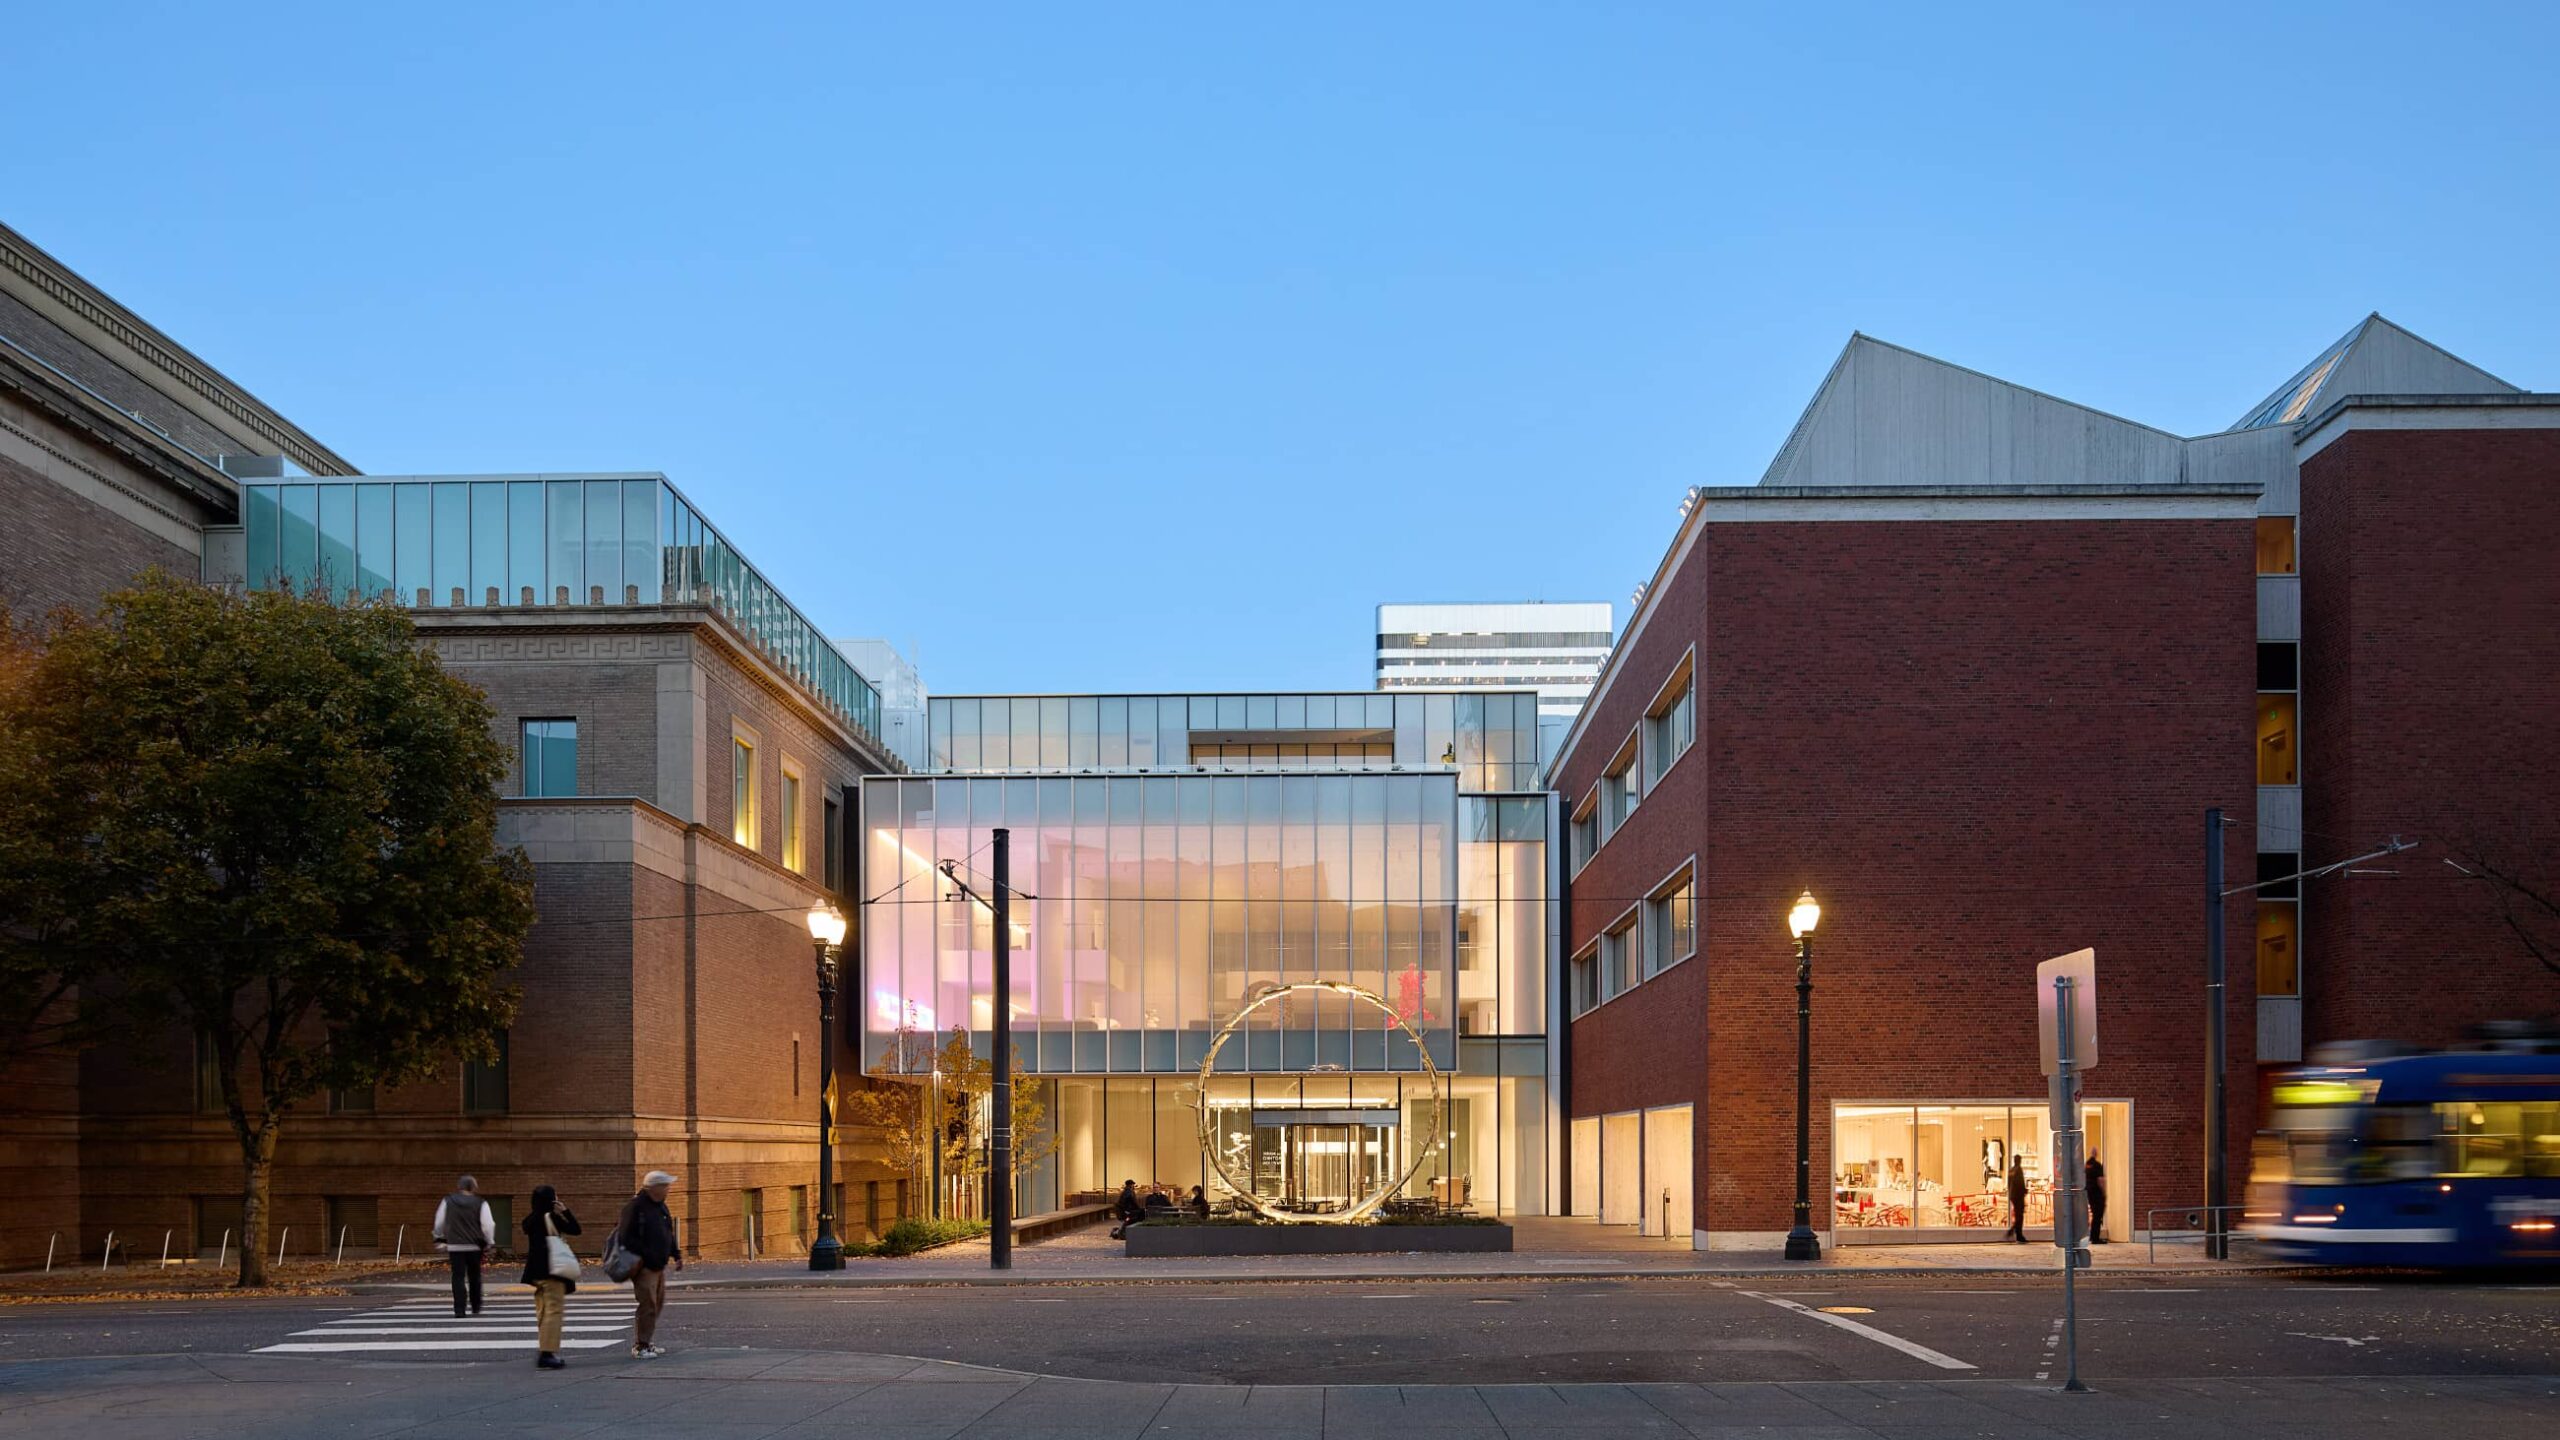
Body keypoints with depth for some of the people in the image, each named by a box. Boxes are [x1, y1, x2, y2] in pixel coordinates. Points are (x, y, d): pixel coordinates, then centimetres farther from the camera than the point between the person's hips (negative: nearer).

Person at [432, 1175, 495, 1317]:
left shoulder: (447, 1202, 2)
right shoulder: (480, 1204, -3)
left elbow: (439, 1223, 11)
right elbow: (488, 1225, -7)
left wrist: (440, 1239, 25)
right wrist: (488, 1243, 4)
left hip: (455, 1246, 0)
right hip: (474, 1246, 0)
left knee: (458, 1278, -1)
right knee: (474, 1277, 17)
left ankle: (459, 1309, -11)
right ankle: (475, 1307, 27)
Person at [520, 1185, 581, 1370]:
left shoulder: (530, 1219, 9)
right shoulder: (551, 1217, -12)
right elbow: (574, 1229, -10)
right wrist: (565, 1211, 0)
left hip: (536, 1271, 8)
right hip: (551, 1270, -8)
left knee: (543, 1311, 14)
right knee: (554, 1309, -8)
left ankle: (544, 1352, 18)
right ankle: (549, 1353, -15)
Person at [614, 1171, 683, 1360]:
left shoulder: (661, 1207, 15)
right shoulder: (635, 1207, -13)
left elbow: (668, 1235, 24)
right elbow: (626, 1237, -18)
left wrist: (676, 1255, 12)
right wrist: (646, 1256, -24)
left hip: (659, 1266, 9)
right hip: (644, 1266, -9)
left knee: (657, 1305, 14)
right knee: (647, 1305, -11)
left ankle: (648, 1342, 23)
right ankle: (640, 1346, -6)